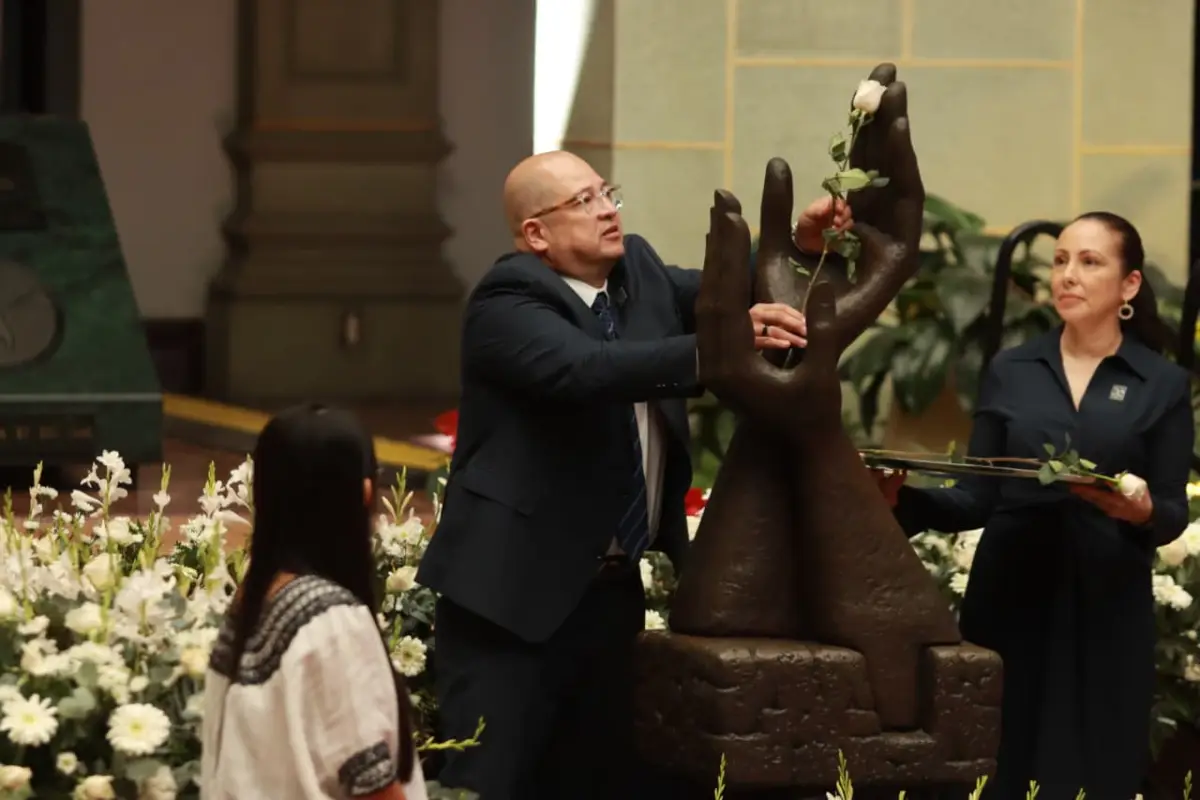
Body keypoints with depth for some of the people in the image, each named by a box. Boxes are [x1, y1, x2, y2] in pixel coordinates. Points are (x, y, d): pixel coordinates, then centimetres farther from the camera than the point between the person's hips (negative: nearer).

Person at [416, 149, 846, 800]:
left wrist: (796, 246, -1)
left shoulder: (637, 270, 10)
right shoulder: (507, 302, -14)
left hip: (610, 588, 8)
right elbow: (587, 369, -31)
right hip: (515, 589, -8)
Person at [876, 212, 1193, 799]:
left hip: (1107, 604, -1)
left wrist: (1142, 512, -22)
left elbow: (1174, 514, 0)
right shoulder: (1010, 372, 8)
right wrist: (905, 497, -11)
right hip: (1012, 596, 2)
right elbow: (976, 501, 6)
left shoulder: (1164, 385, 3)